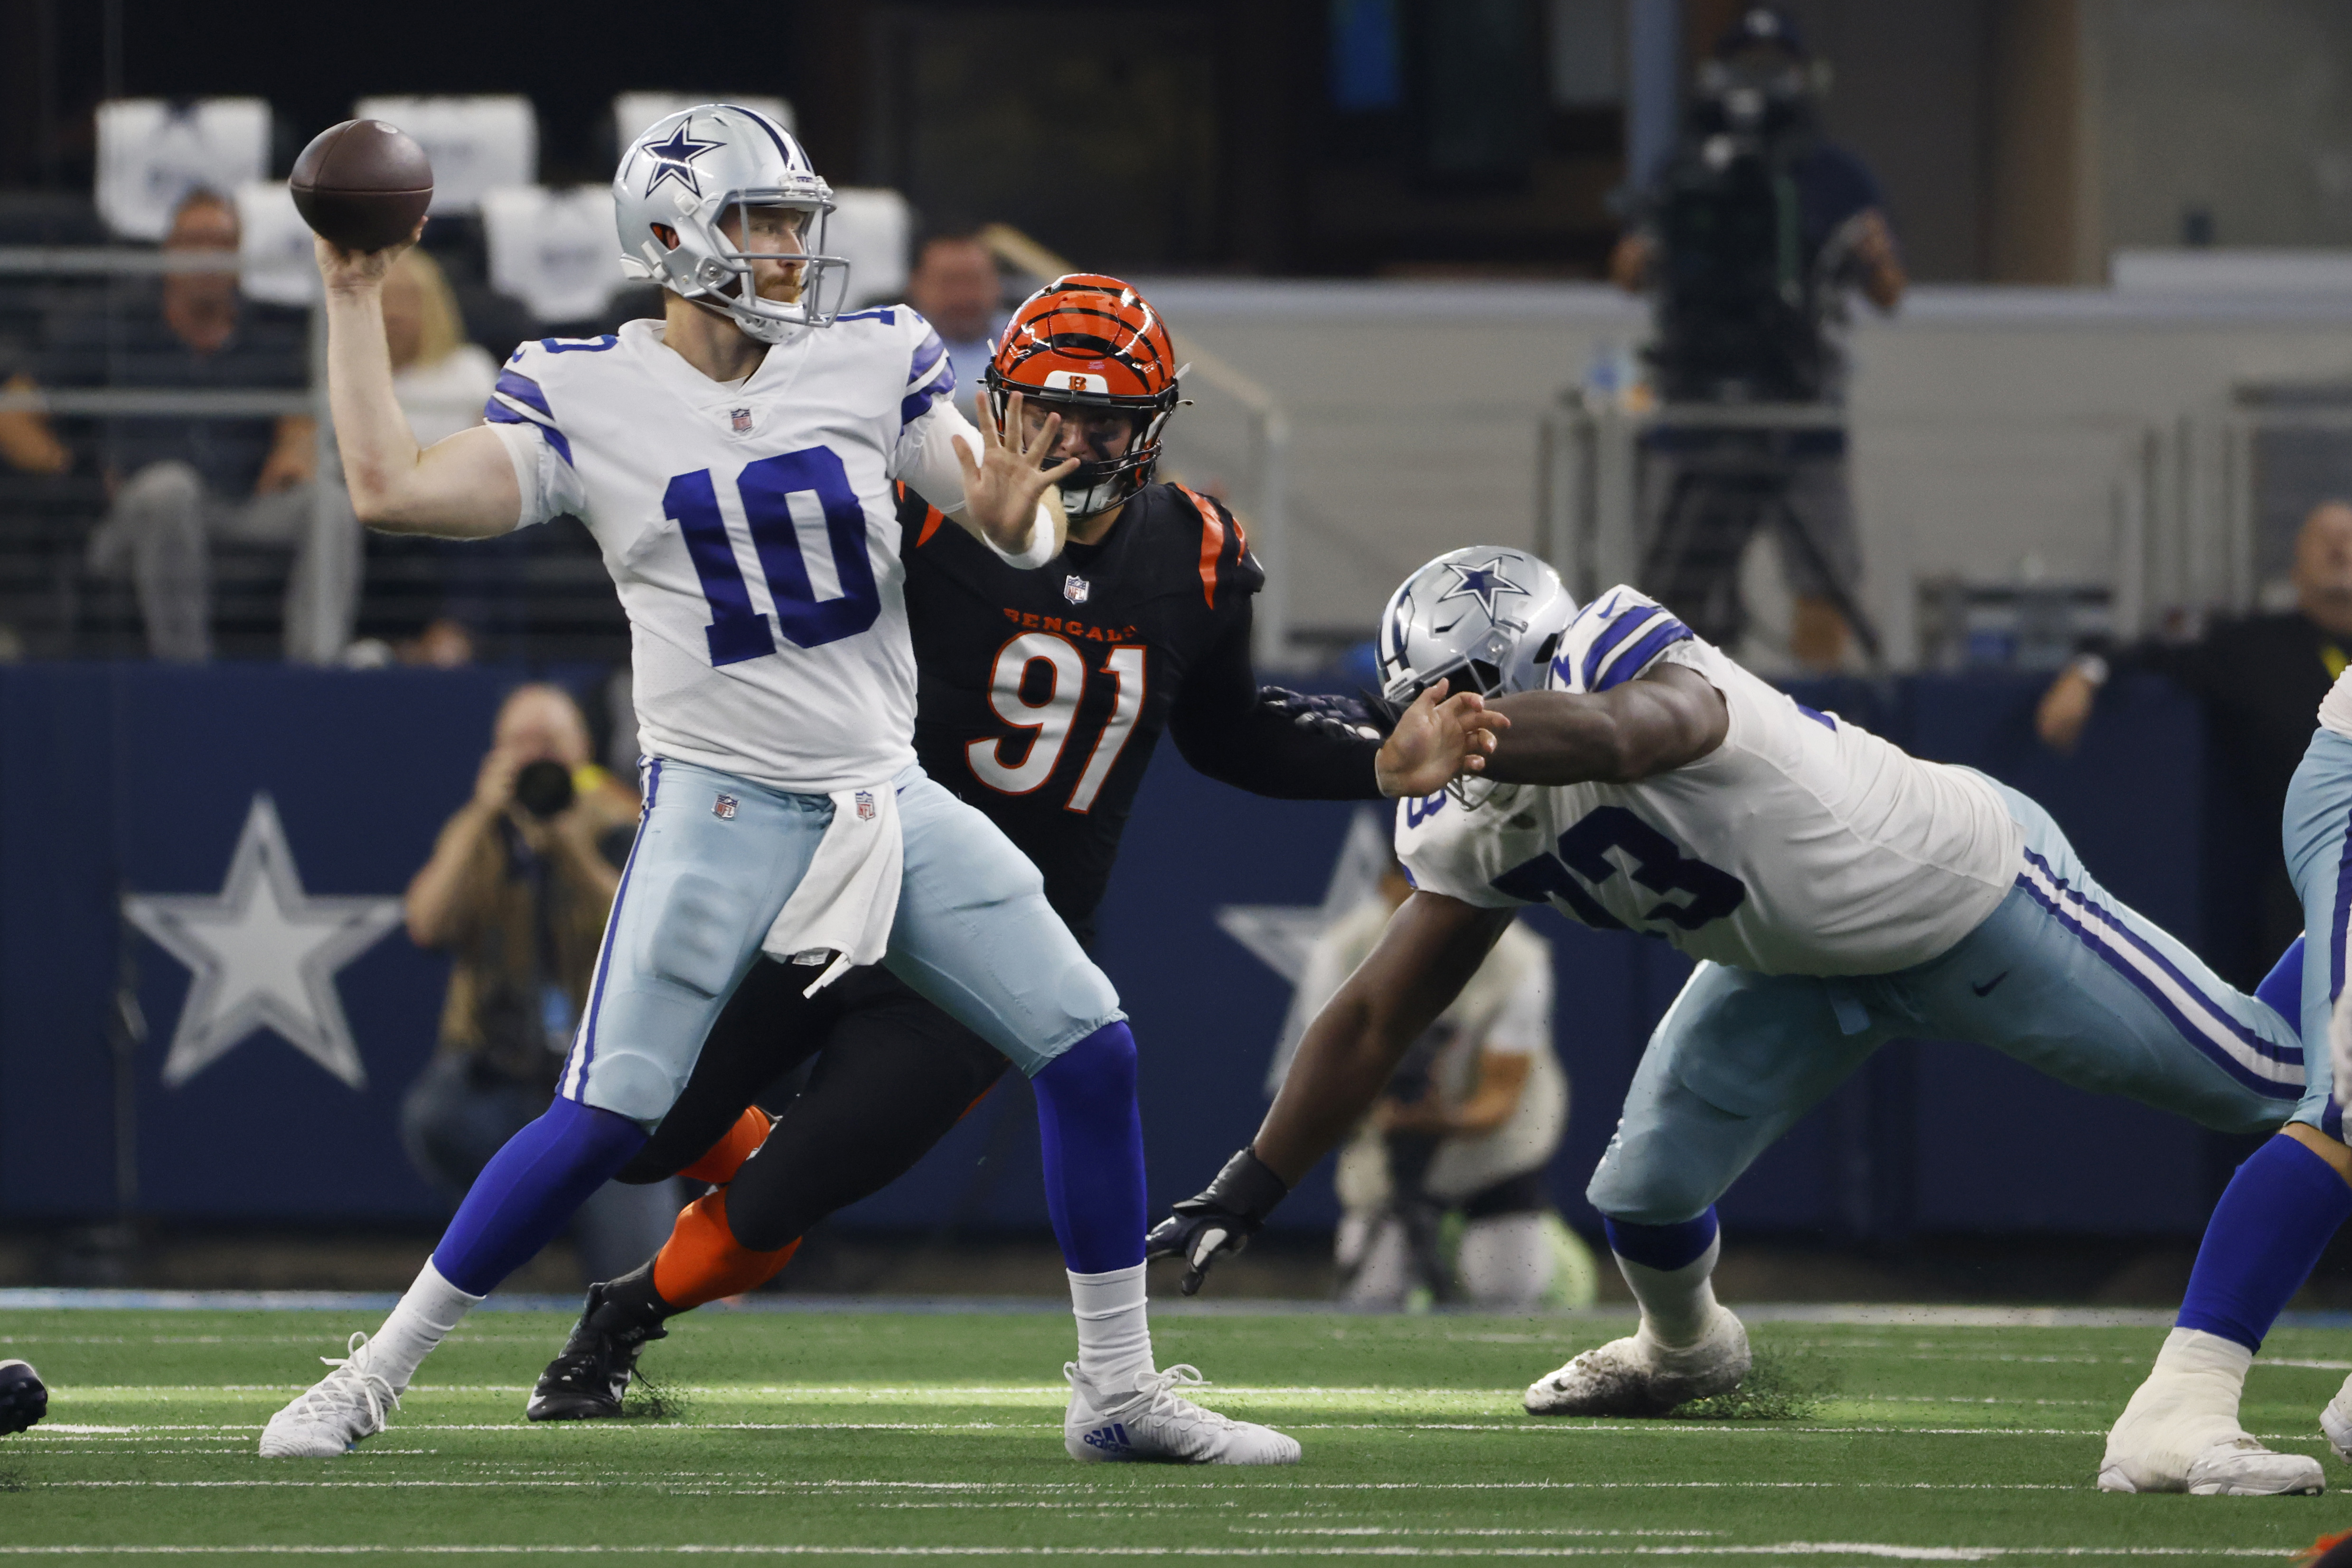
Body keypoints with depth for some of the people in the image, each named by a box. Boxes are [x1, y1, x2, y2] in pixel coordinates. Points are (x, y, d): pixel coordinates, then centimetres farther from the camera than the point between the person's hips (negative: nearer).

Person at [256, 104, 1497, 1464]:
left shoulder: (874, 367, 3)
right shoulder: (587, 400, -4)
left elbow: (1027, 536, 2)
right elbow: (392, 490, -12)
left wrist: (1012, 517, -23)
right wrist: (358, 301, -8)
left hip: (889, 797, 4)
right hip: (723, 805, -4)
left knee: (1093, 1052, -2)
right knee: (604, 1119, -14)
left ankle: (1125, 1389, 11)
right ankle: (374, 1375, -2)